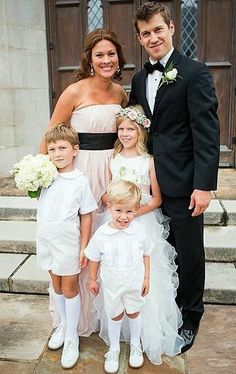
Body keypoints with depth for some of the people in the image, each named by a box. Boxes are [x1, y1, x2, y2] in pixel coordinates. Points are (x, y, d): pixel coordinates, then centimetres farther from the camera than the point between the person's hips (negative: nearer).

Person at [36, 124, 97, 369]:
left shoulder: (80, 181, -13)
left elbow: (86, 216, -9)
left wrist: (84, 247, -9)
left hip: (68, 241, -4)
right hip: (46, 239, 4)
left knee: (70, 287, 7)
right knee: (56, 285, 19)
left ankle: (71, 337, 23)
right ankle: (64, 324, 41)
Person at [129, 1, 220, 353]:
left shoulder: (194, 72, -6)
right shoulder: (139, 78, 13)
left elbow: (207, 132, -13)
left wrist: (204, 185, -19)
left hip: (182, 184, -5)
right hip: (148, 183, 5)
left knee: (189, 254, 10)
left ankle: (190, 318, 32)